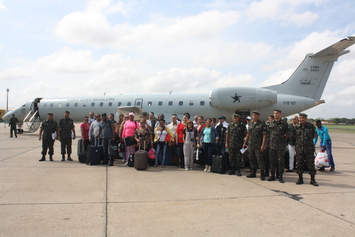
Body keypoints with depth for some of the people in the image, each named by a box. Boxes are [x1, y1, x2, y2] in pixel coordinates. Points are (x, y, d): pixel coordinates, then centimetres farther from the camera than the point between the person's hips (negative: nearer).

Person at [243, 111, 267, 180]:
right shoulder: (250, 124, 12)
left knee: (260, 159, -5)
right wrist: (245, 142, 16)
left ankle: (262, 174, 2)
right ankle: (253, 173, 22)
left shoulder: (262, 124, -7)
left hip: (258, 145, -6)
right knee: (252, 159, 11)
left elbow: (264, 135, -11)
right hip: (251, 145, 6)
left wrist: (263, 145, -18)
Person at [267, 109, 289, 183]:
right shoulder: (271, 123, 7)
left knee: (281, 161, 1)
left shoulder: (284, 124, -1)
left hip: (281, 146, -3)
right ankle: (272, 175, 18)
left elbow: (287, 134, 7)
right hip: (272, 145, 3)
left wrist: (283, 140, 7)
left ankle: (280, 177, 9)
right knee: (272, 161, 8)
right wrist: (271, 140, 12)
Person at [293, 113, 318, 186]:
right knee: (299, 164, 5)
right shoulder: (296, 127, 3)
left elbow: (314, 135, 13)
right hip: (299, 148, 1)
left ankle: (313, 180, 11)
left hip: (309, 148, -1)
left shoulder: (311, 126, 0)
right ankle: (300, 179, 17)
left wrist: (308, 140, 11)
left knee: (311, 164, 1)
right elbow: (294, 135, 17)